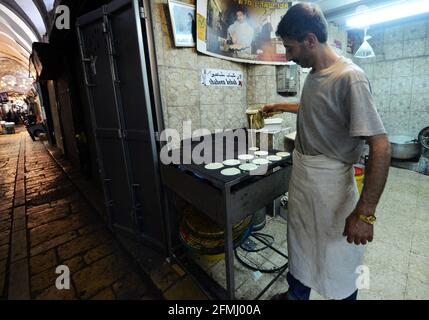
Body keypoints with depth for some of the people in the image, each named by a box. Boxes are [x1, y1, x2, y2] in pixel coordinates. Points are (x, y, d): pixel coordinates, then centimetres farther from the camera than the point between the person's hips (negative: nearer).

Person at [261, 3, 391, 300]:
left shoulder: (350, 78, -19)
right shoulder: (313, 74, 6)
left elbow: (381, 147, -22)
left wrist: (365, 213, -23)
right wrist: (279, 106, 32)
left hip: (330, 181, -8)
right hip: (301, 175, 9)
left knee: (338, 257, 12)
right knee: (299, 243, 24)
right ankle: (296, 294, 48)